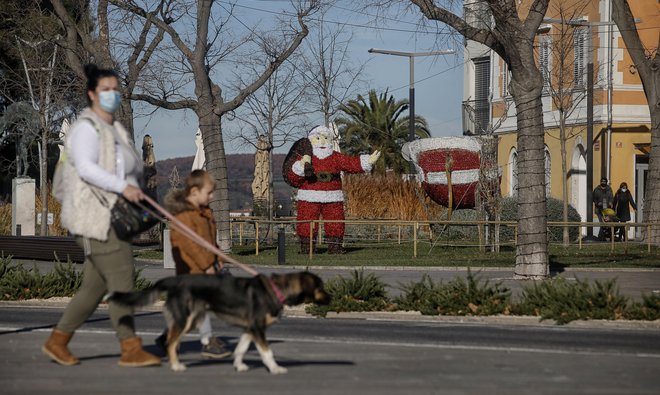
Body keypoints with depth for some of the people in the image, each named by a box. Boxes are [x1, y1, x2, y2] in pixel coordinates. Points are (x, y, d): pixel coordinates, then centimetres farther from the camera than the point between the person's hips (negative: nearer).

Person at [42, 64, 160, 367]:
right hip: (96, 216, -9)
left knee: (95, 285, 10)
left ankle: (57, 341, 18)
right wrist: (123, 187, -30)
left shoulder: (115, 129, 20)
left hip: (114, 216, 9)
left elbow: (130, 170, 28)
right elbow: (86, 168, -23)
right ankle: (131, 350, -11)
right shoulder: (87, 128, -10)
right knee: (122, 280, -12)